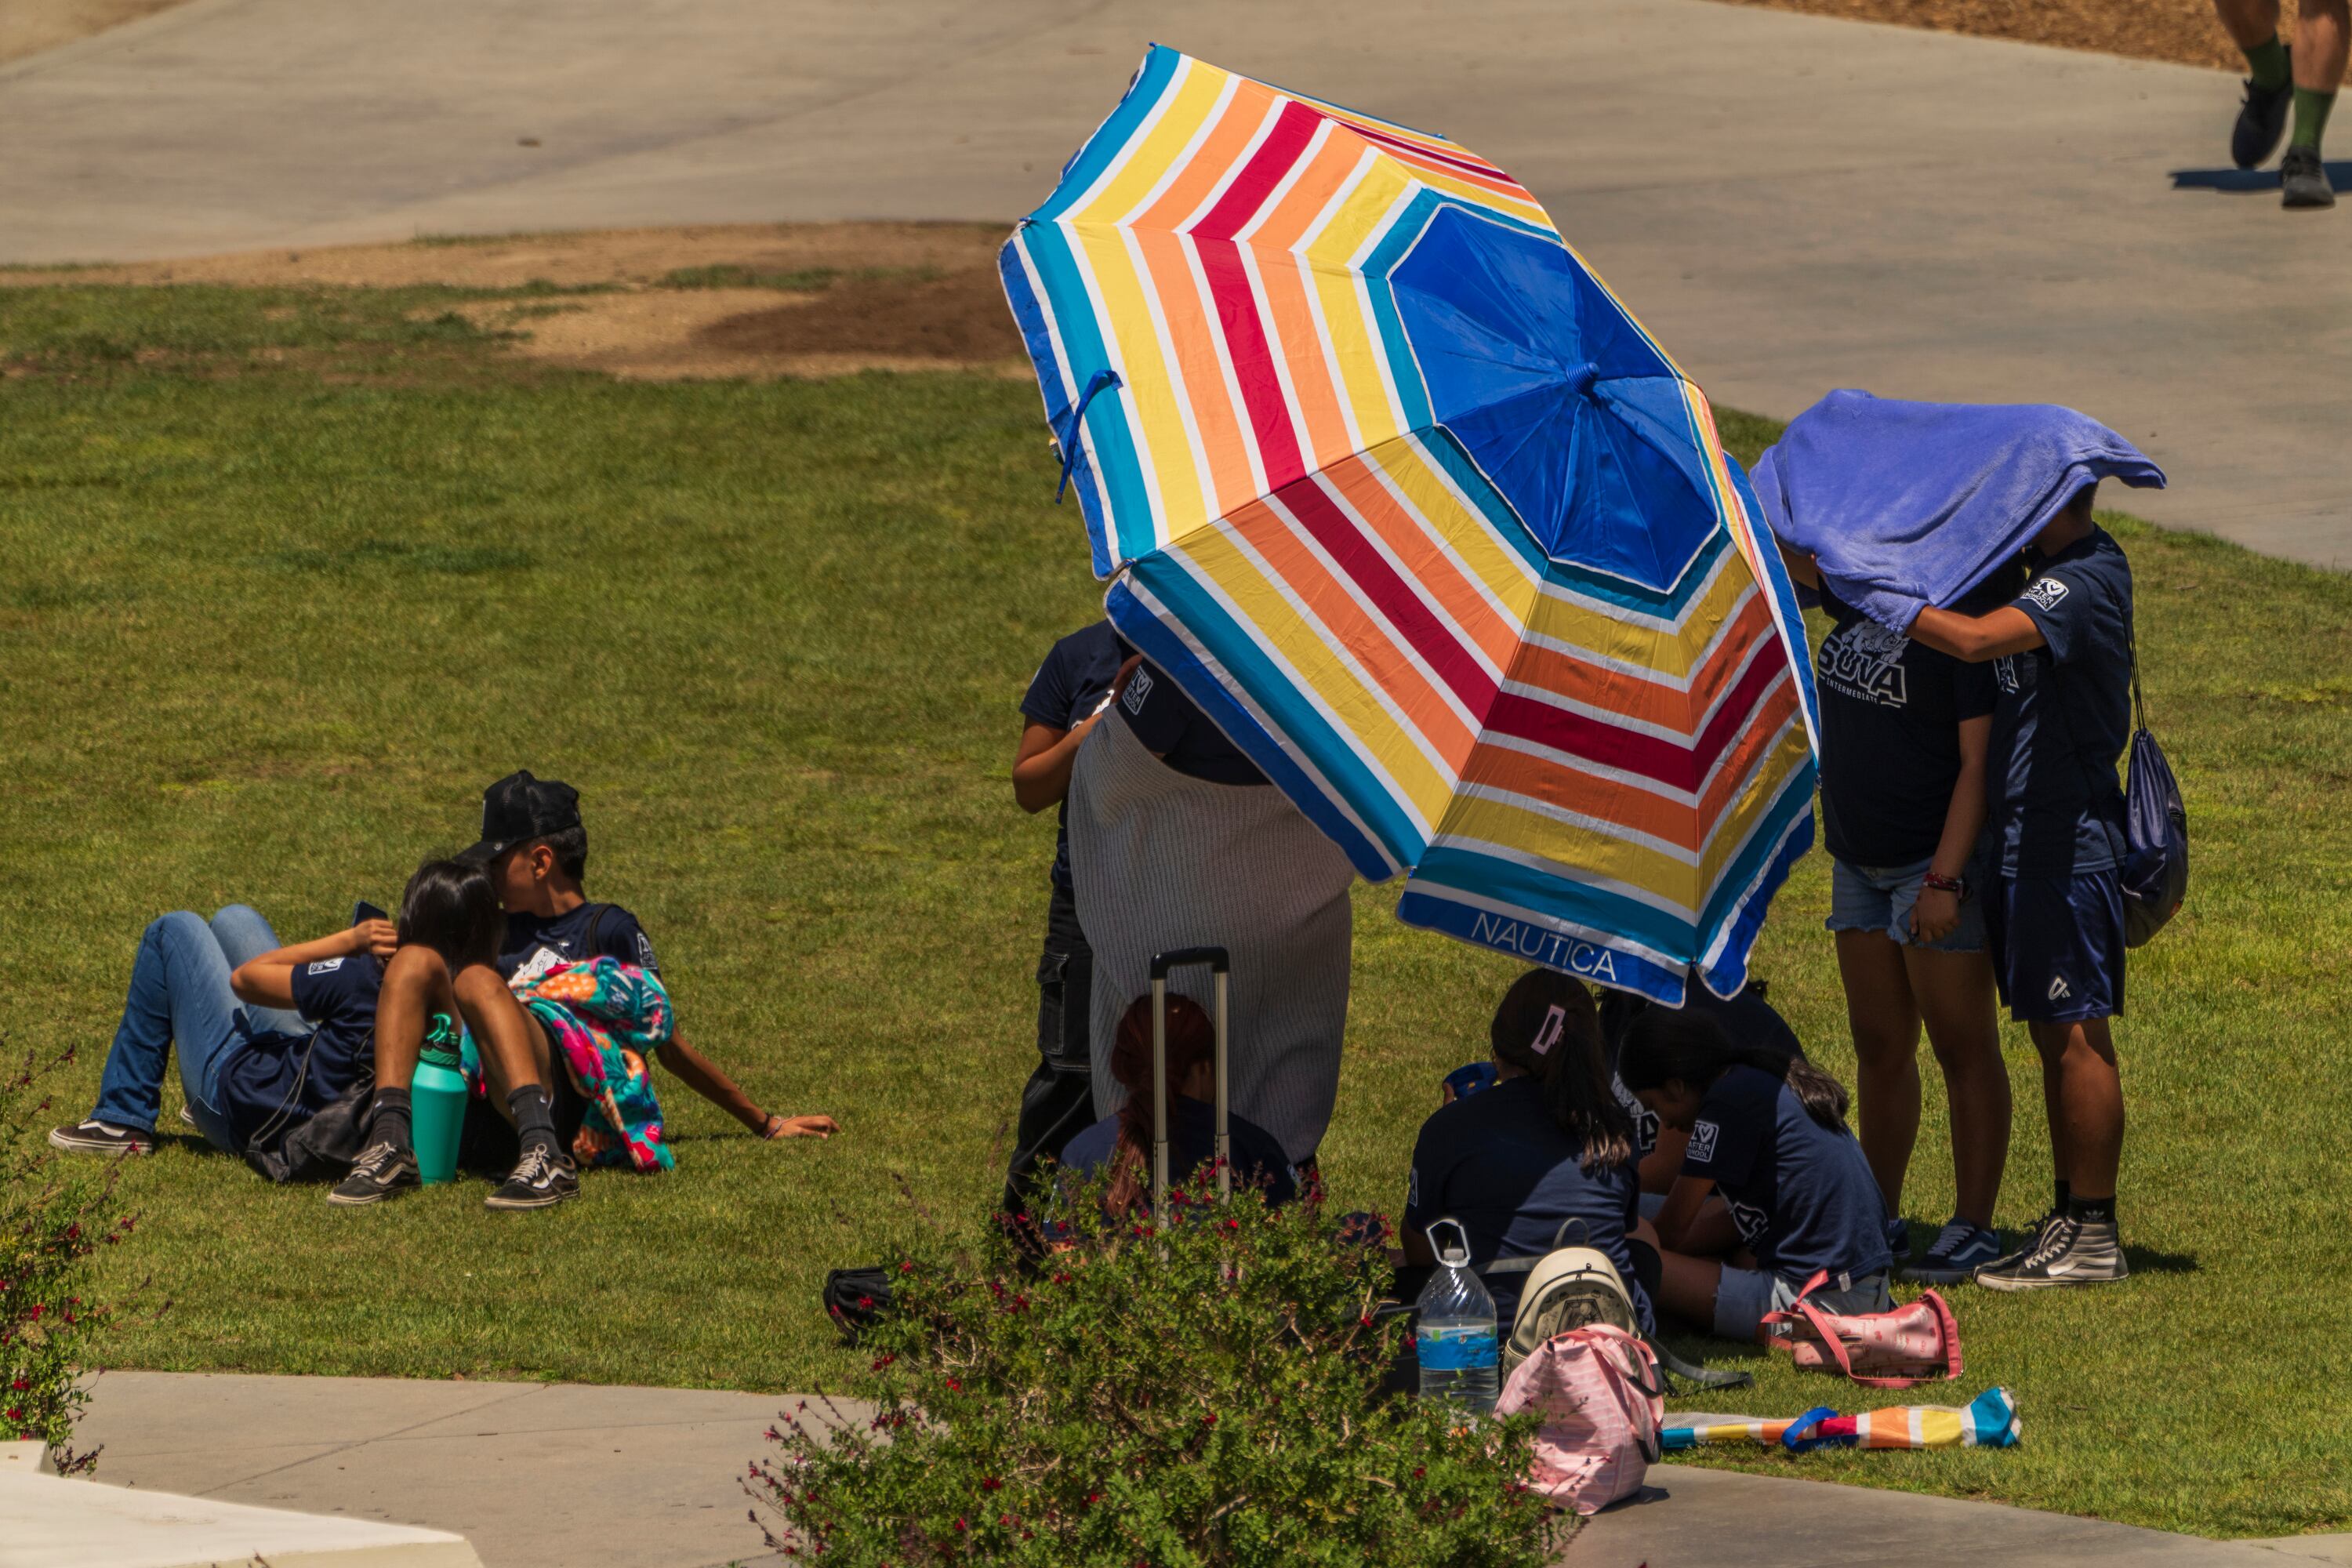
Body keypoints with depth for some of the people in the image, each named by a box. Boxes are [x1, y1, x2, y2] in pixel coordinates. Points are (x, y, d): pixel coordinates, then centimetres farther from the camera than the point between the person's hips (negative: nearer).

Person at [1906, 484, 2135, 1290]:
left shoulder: (2083, 585, -20)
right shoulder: (2055, 571, 11)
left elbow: (1975, 639, -34)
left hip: (2067, 849, -10)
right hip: (2025, 840, 10)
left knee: (2076, 1037, -5)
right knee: (2054, 1035, 14)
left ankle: (2094, 1237, 0)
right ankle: (2069, 1216, 21)